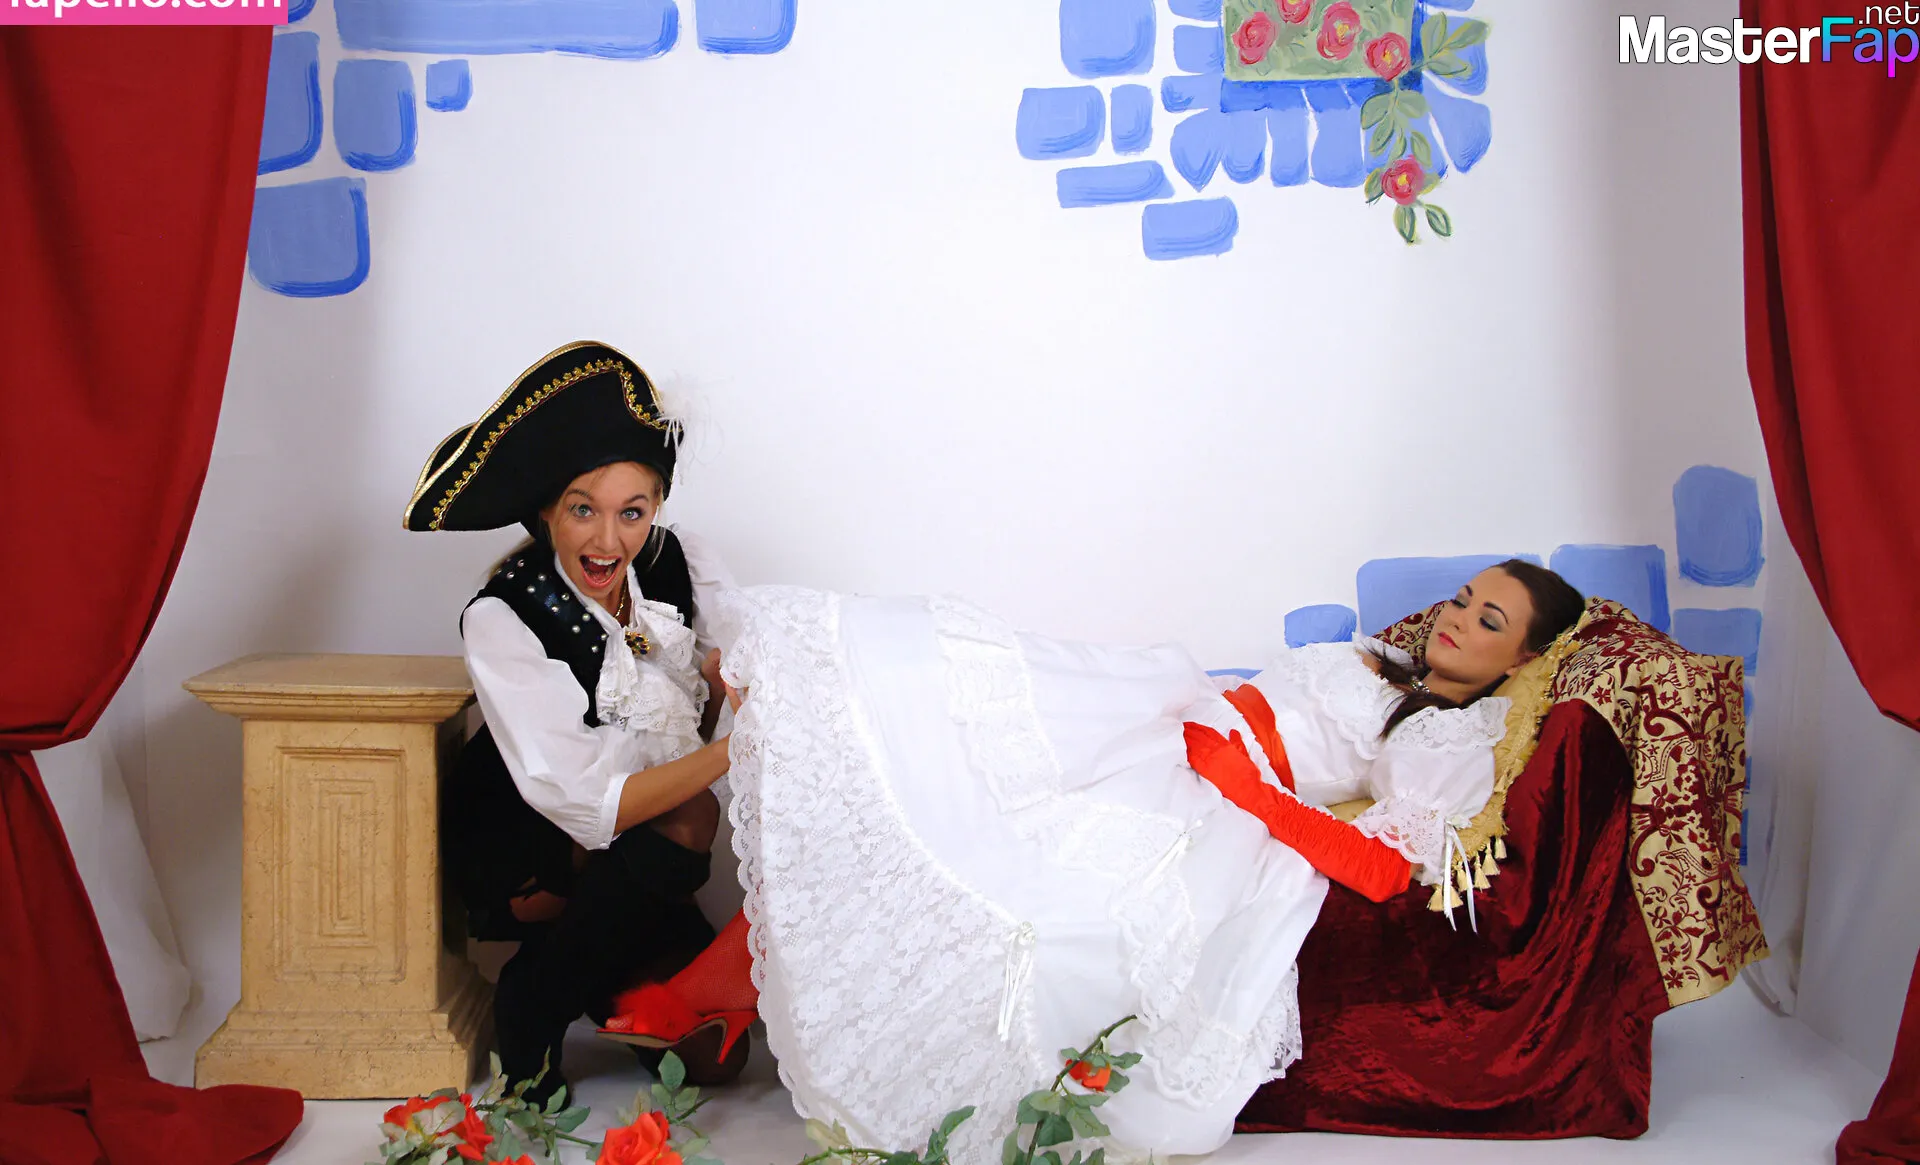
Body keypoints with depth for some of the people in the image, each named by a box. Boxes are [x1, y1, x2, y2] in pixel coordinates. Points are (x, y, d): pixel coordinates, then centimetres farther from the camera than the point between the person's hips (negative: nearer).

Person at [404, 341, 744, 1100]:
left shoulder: (679, 563, -14)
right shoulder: (501, 620, -27)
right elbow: (589, 806, -33)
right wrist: (732, 749, -45)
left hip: (631, 852, 4)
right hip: (519, 849, -4)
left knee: (714, 1051, -8)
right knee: (686, 822, -32)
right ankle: (532, 1007, -11)